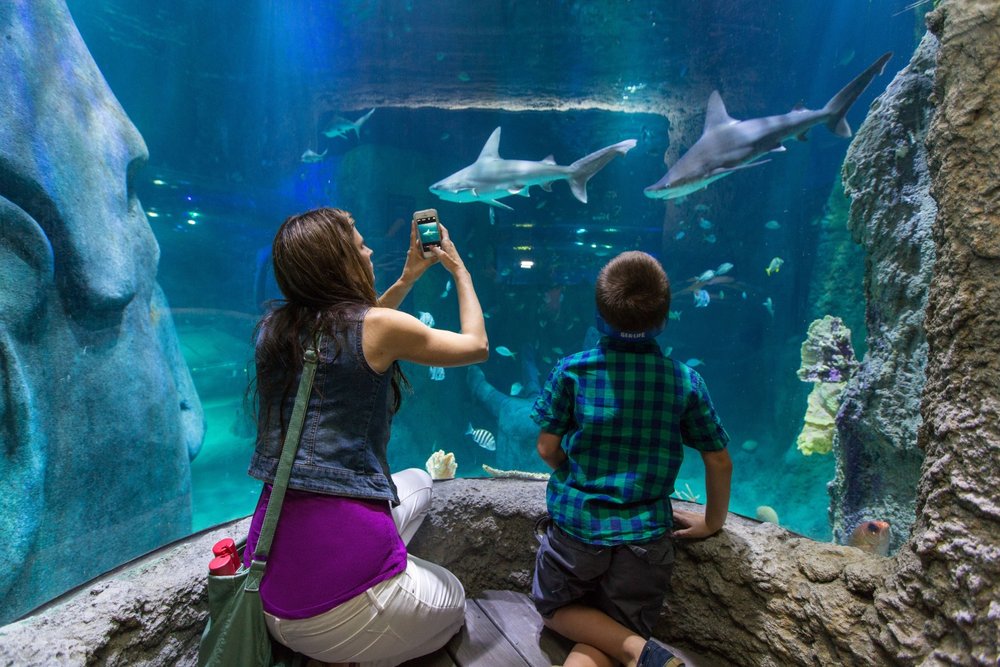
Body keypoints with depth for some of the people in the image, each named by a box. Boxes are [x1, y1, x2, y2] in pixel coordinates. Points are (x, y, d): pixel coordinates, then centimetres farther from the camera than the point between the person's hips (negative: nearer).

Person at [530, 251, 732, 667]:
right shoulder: (686, 381, -5)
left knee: (556, 610, 25)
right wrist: (712, 521, 19)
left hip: (574, 527, -1)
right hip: (645, 539, 2)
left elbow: (548, 449, -4)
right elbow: (719, 463, 3)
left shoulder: (572, 370, -9)